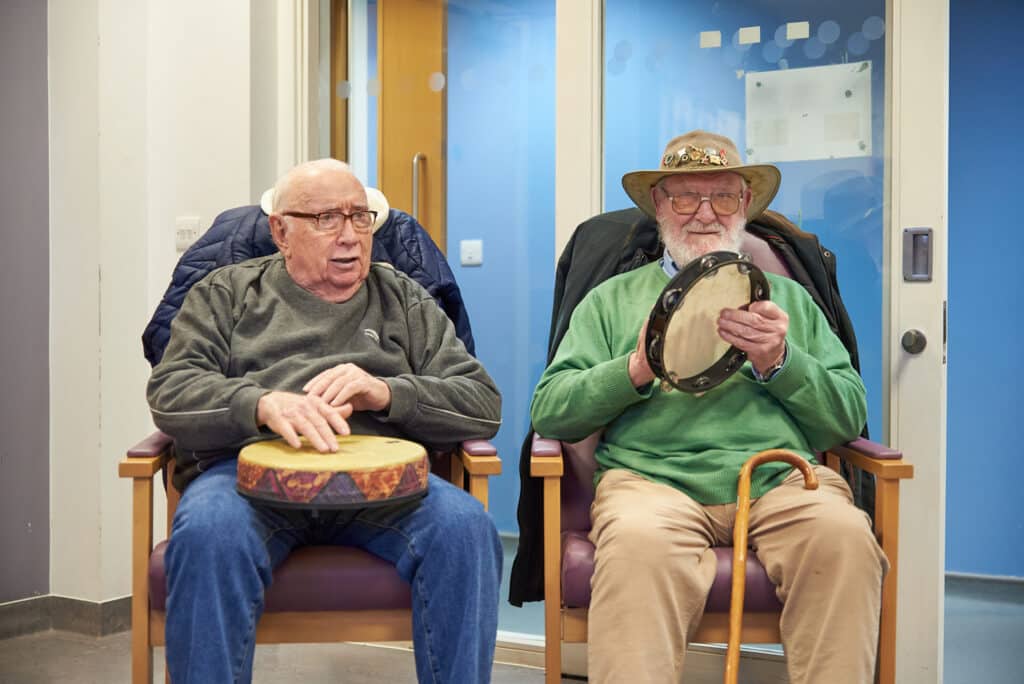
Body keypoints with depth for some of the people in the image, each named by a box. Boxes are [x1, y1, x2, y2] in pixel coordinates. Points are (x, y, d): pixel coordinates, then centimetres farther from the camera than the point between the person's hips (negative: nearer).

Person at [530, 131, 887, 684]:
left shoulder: (789, 298, 25)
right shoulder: (613, 298, 21)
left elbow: (850, 419, 15)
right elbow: (547, 411, 9)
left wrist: (781, 363, -3)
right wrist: (636, 370, -6)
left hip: (779, 478, 2)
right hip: (653, 477, -1)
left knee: (843, 534, -30)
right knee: (638, 542, -35)